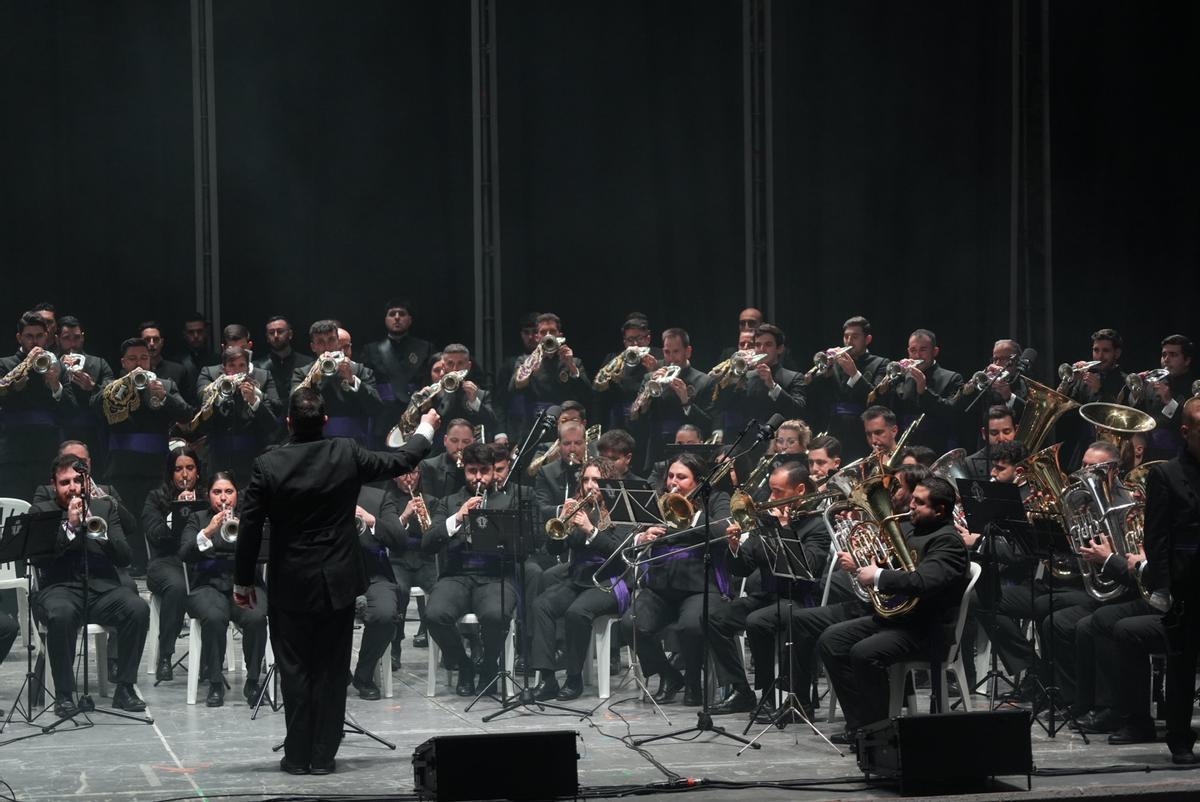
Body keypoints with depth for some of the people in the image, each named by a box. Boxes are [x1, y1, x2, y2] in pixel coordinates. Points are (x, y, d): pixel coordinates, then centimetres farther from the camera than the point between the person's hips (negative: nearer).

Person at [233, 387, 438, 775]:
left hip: (290, 586, -1)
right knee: (331, 671, 8)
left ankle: (298, 756, 7)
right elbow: (398, 462, 7)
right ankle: (324, 755, 9)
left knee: (295, 671, 6)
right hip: (338, 583, 1)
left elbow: (250, 528, -7)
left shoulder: (267, 465, -11)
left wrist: (242, 582, 4)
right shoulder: (346, 454, -7)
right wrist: (426, 429, 26)